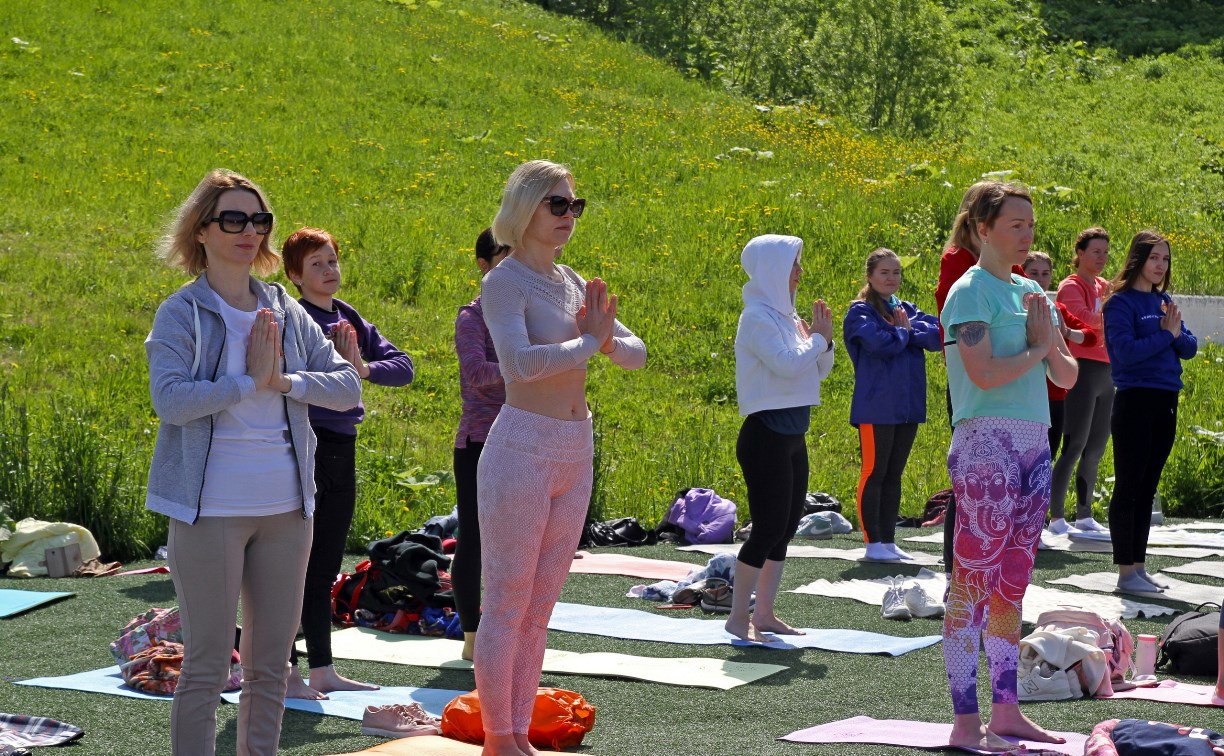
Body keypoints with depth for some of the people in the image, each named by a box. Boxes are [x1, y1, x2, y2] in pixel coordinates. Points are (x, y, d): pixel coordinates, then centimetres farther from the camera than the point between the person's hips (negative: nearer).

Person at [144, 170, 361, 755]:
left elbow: (349, 385, 6)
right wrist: (250, 382, -15)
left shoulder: (287, 313, 10)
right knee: (207, 664, -1)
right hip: (211, 508, -5)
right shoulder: (182, 313, -4)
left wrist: (286, 381, -10)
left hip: (286, 507, 5)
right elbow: (169, 399, -18)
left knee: (271, 662, 11)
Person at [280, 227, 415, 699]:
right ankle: (284, 672, 2)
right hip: (306, 448, -8)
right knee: (296, 565, -4)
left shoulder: (350, 320, 12)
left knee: (324, 570, 13)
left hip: (342, 449, 8)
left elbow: (403, 366, 6)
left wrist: (365, 367, -12)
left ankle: (323, 671, 19)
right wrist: (342, 365, -19)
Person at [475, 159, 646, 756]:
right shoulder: (504, 282, -9)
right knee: (506, 605, -1)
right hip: (522, 448, -8)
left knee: (540, 606, 11)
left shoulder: (574, 282, 13)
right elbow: (520, 361, -26)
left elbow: (637, 355, 12)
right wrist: (589, 342, -14)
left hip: (575, 451, 8)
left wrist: (610, 340, -9)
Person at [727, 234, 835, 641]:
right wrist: (817, 338, -9)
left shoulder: (785, 315, 14)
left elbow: (819, 370, 17)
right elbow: (787, 364, -24)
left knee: (786, 526, 10)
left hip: (793, 436, 9)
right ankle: (738, 617, -1)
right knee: (769, 527, -9)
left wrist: (823, 340, 0)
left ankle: (765, 613, 17)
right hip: (766, 436, -9)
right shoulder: (757, 317, -12)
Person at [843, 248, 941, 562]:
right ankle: (873, 543, 2)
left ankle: (889, 541, 16)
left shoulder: (907, 310, 14)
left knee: (894, 475, 11)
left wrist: (909, 328, -13)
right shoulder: (861, 312, -4)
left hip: (908, 406, 6)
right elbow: (879, 342, -22)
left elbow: (938, 335, -1)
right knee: (874, 473, -2)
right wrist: (905, 331, -6)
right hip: (876, 407, -6)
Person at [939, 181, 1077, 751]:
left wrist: (1050, 346, -4)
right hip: (986, 445, -8)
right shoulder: (971, 292, -7)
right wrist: (1037, 348, -5)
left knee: (1012, 584, 11)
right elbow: (983, 373, -19)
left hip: (1033, 445, 8)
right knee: (973, 582, -6)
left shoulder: (1032, 293, 17)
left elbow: (1066, 375, 16)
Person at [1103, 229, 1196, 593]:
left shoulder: (1165, 301, 13)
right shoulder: (1121, 302, -8)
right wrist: (1166, 335, -13)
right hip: (1135, 402, -7)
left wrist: (1178, 333, -11)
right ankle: (1126, 572, 0)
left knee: (1147, 489, 11)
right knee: (1128, 488, -3)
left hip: (1165, 403, 7)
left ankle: (1139, 566, 16)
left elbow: (1190, 348, 10)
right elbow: (1125, 351, -19)